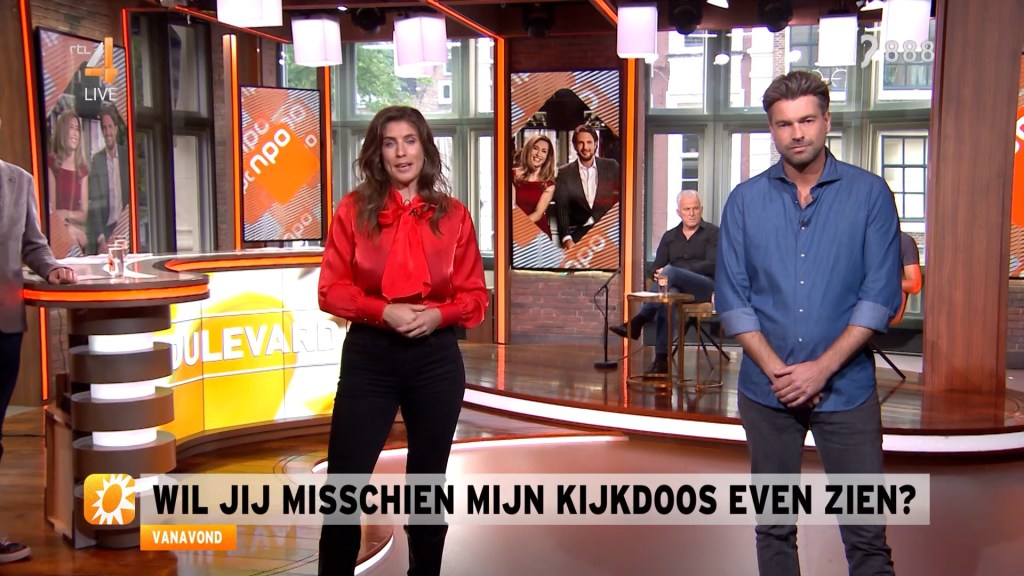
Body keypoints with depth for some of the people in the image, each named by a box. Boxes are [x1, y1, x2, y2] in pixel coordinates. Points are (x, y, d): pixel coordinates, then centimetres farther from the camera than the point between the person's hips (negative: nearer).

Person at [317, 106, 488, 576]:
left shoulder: (453, 215, 2)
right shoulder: (354, 209, 1)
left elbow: (475, 296, 4)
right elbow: (331, 289, -2)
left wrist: (438, 314, -15)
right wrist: (383, 310, -17)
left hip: (436, 358, 1)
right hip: (369, 356, -1)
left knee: (428, 480, 14)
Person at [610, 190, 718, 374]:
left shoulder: (712, 233, 8)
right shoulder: (669, 236, 21)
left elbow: (712, 265, -6)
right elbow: (656, 268, 12)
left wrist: (672, 273, -16)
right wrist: (660, 276, -15)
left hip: (706, 286, -3)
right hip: (676, 287, 3)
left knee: (671, 271, -34)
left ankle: (637, 322, -32)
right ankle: (661, 359, -42)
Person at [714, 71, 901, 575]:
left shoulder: (870, 194, -1)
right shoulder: (745, 201, 4)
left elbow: (880, 295, -5)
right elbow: (731, 298, 0)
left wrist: (822, 368, -13)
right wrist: (777, 371, -10)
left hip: (847, 389, -2)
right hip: (767, 391, 2)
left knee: (866, 535, 0)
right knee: (773, 528, 13)